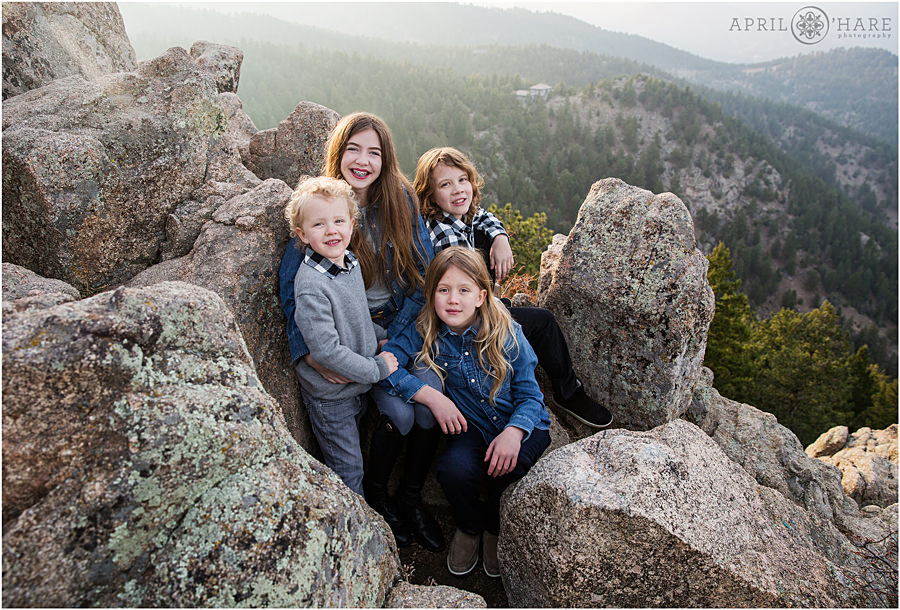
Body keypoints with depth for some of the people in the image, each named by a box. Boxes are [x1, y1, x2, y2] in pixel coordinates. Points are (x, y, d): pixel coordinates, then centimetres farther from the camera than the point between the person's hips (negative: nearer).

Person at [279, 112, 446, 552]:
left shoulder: (401, 201, -2)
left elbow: (423, 276, -1)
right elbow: (291, 286, -8)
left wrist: (391, 340, -10)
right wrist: (310, 353, -21)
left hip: (402, 323, 3)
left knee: (430, 399, -19)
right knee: (399, 412, -20)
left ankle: (411, 496, 8)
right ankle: (375, 490, 13)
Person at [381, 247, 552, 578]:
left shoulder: (506, 333, -12)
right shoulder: (424, 333, -8)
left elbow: (530, 395, -8)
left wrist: (514, 431, -29)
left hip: (521, 424, -1)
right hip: (471, 425, 1)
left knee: (507, 464, -31)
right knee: (454, 467, -30)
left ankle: (495, 529, 7)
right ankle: (469, 527, 8)